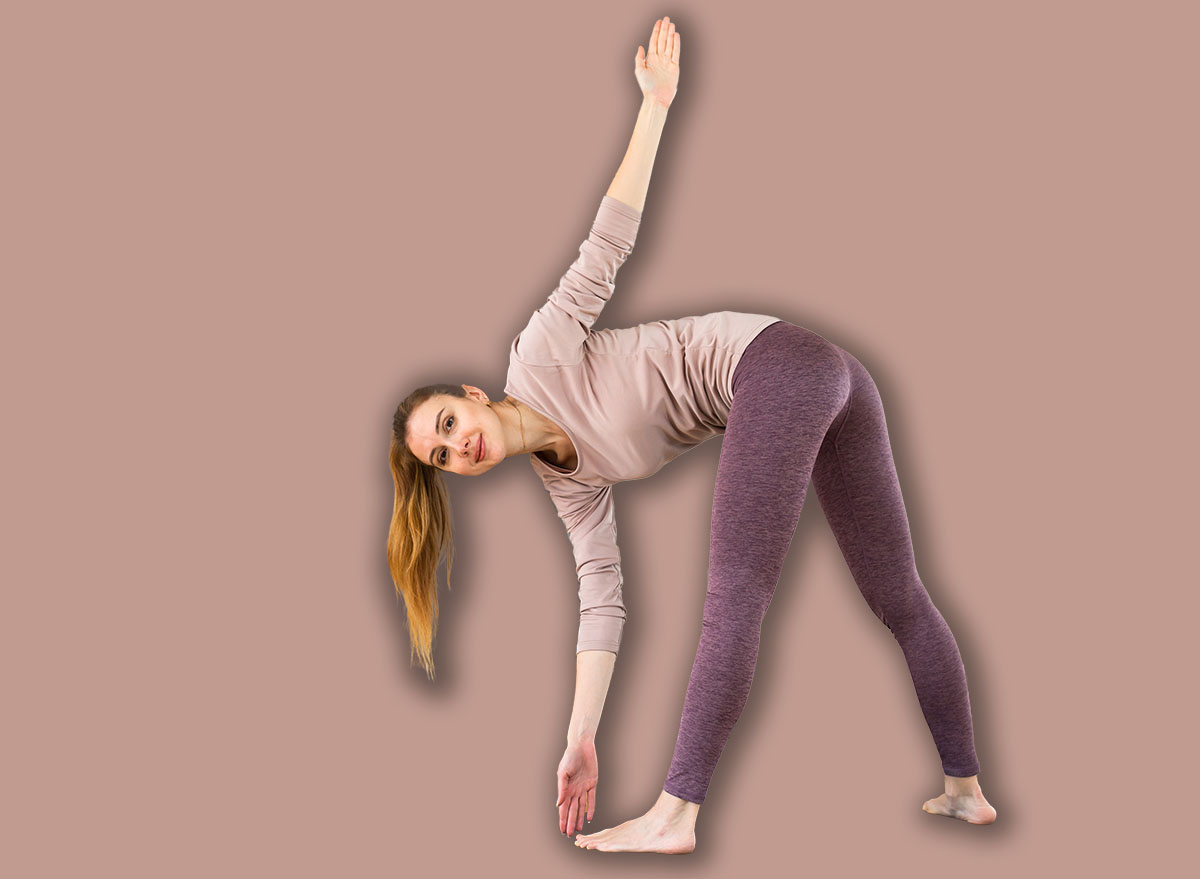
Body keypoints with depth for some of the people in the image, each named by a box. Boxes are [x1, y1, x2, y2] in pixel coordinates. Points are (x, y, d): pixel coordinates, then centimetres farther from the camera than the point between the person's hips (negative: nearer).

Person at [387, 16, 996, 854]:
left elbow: (608, 243, -1)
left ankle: (676, 816, -12)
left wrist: (654, 105, -5)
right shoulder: (570, 479, 16)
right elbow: (602, 598, 10)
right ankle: (967, 789, 20)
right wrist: (582, 739, 6)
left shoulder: (538, 356, 0)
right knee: (901, 601, 11)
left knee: (734, 602, -12)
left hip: (779, 366, -9)